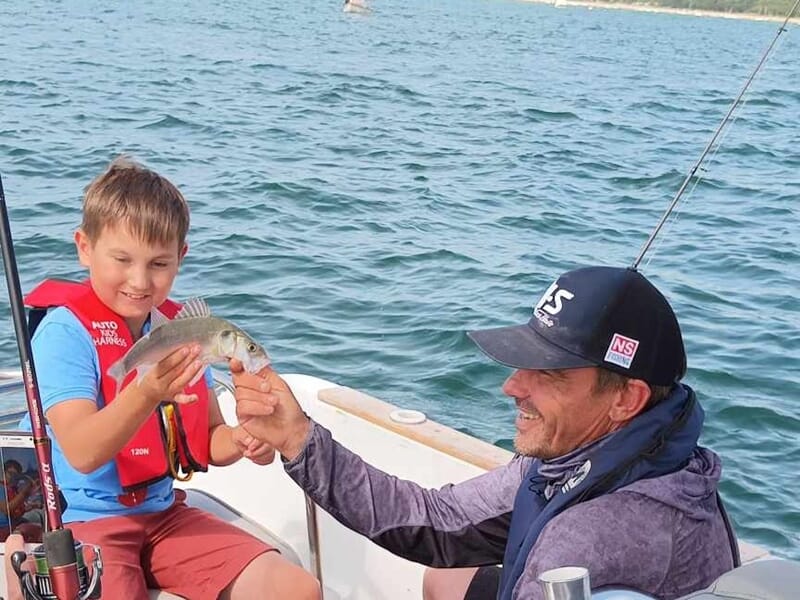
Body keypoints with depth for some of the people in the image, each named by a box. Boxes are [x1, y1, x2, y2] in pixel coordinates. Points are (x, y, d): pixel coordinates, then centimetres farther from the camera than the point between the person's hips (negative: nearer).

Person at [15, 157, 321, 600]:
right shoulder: (65, 331, -14)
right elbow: (82, 454, -24)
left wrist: (242, 441, -12)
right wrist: (146, 393, -40)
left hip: (165, 514, 5)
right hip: (83, 524, -5)